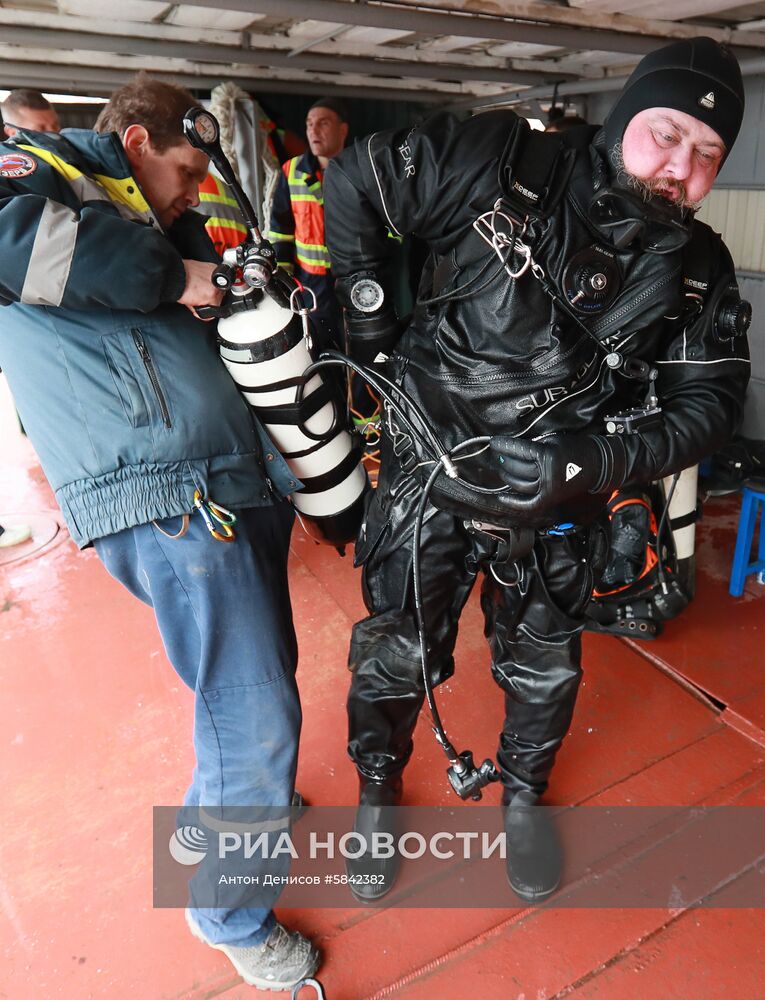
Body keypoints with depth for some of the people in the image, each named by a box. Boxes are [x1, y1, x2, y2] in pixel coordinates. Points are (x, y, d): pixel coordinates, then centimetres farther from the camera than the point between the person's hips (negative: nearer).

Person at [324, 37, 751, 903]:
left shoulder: (697, 273, -3)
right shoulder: (501, 164, -12)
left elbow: (706, 405, -6)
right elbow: (353, 181, -4)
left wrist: (587, 463, -23)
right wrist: (372, 328, -5)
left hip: (556, 507, 3)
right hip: (428, 477, -2)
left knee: (545, 670, 18)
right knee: (393, 656, 10)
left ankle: (523, 792, 51)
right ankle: (377, 790, 42)